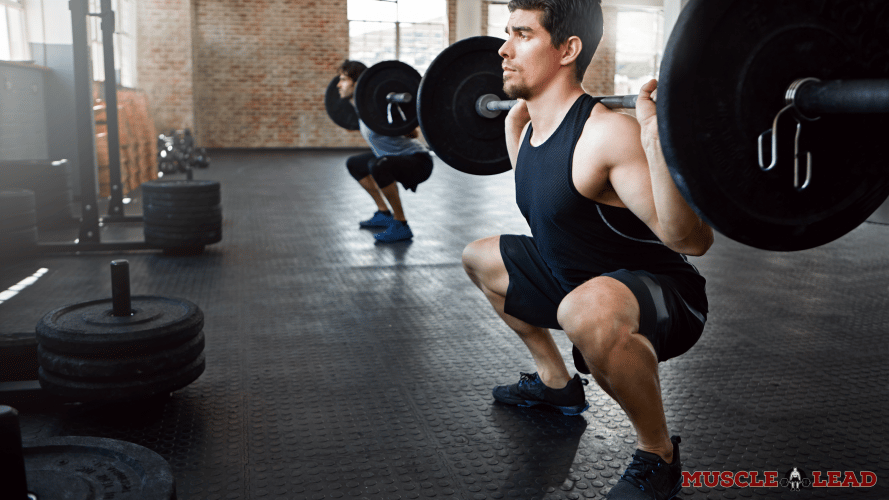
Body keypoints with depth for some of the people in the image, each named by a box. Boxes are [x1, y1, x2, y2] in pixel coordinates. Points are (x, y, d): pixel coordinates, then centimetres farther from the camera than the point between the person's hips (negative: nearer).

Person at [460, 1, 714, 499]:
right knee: (481, 258, 21)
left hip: (666, 297, -9)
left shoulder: (607, 133, -27)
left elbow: (691, 240, -32)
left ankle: (659, 456, -13)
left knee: (587, 310, -43)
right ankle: (557, 382, 30)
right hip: (576, 281, 9)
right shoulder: (532, 127, 0)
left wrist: (655, 137, -41)